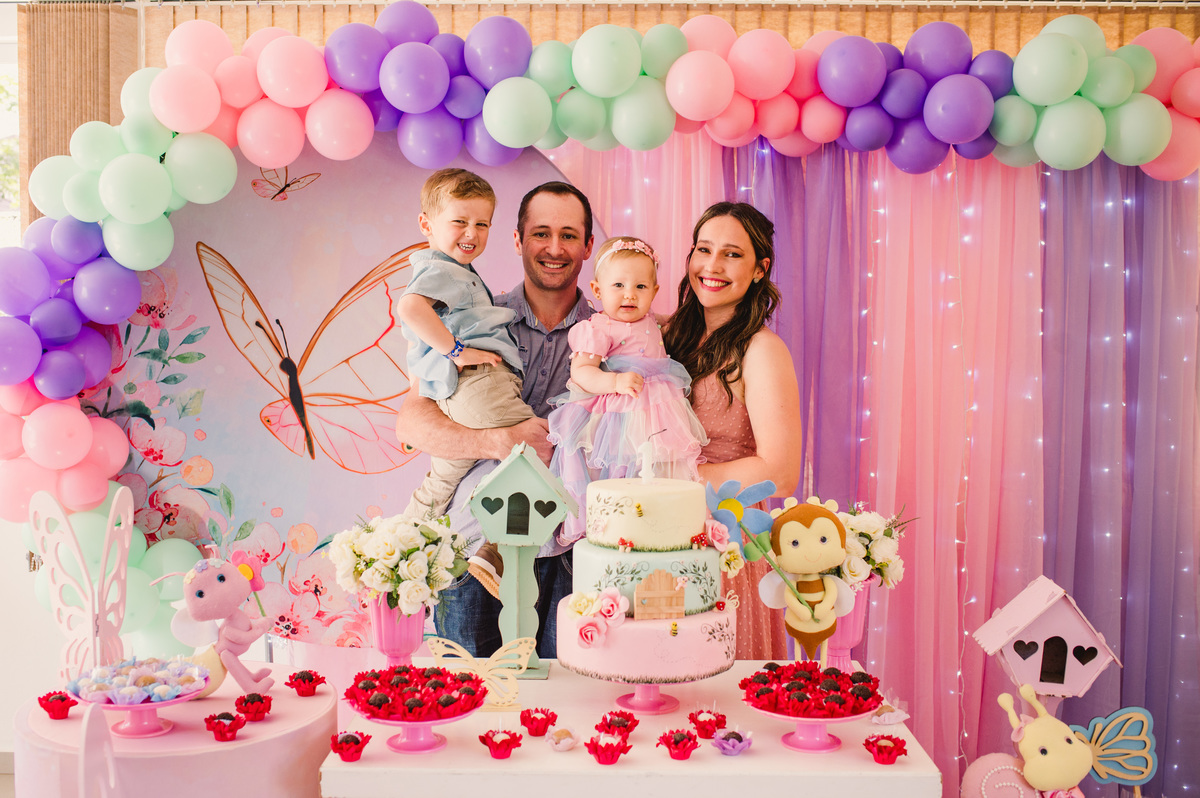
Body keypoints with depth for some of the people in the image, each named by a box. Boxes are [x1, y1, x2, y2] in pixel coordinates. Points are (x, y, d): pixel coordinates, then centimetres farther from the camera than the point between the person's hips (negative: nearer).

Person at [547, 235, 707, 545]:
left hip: (654, 419, 7)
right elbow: (581, 371, -21)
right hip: (615, 421, -7)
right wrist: (615, 382, -33)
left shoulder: (649, 323, 15)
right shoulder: (597, 329, -11)